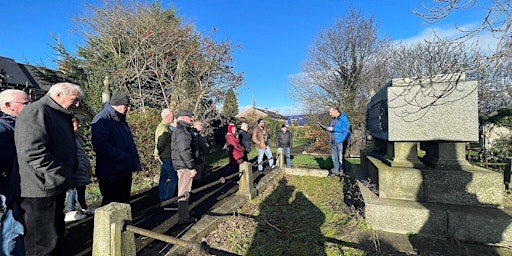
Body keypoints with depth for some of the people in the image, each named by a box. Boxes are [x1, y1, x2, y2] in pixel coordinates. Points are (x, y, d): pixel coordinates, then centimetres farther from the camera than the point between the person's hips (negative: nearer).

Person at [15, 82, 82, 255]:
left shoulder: (61, 115, 17)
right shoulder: (36, 111, -14)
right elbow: (32, 152, -25)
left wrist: (71, 173, 13)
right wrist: (61, 174, -20)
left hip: (56, 187, 10)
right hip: (42, 189, -10)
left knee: (56, 234, 20)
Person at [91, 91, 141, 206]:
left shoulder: (120, 120, 16)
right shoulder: (102, 119, -12)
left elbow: (129, 142, 21)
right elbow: (100, 146, -23)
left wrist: (134, 160, 9)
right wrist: (122, 156, -23)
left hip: (125, 170, 9)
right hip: (111, 173, -9)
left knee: (124, 202, 18)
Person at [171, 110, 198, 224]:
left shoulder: (182, 129, 17)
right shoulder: (182, 131, -18)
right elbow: (185, 151, -25)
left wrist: (191, 166, 23)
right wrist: (192, 167, -22)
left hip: (183, 165, 11)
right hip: (184, 166, -11)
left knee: (184, 191, 19)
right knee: (184, 192, -2)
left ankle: (184, 215, 31)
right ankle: (183, 218, 8)